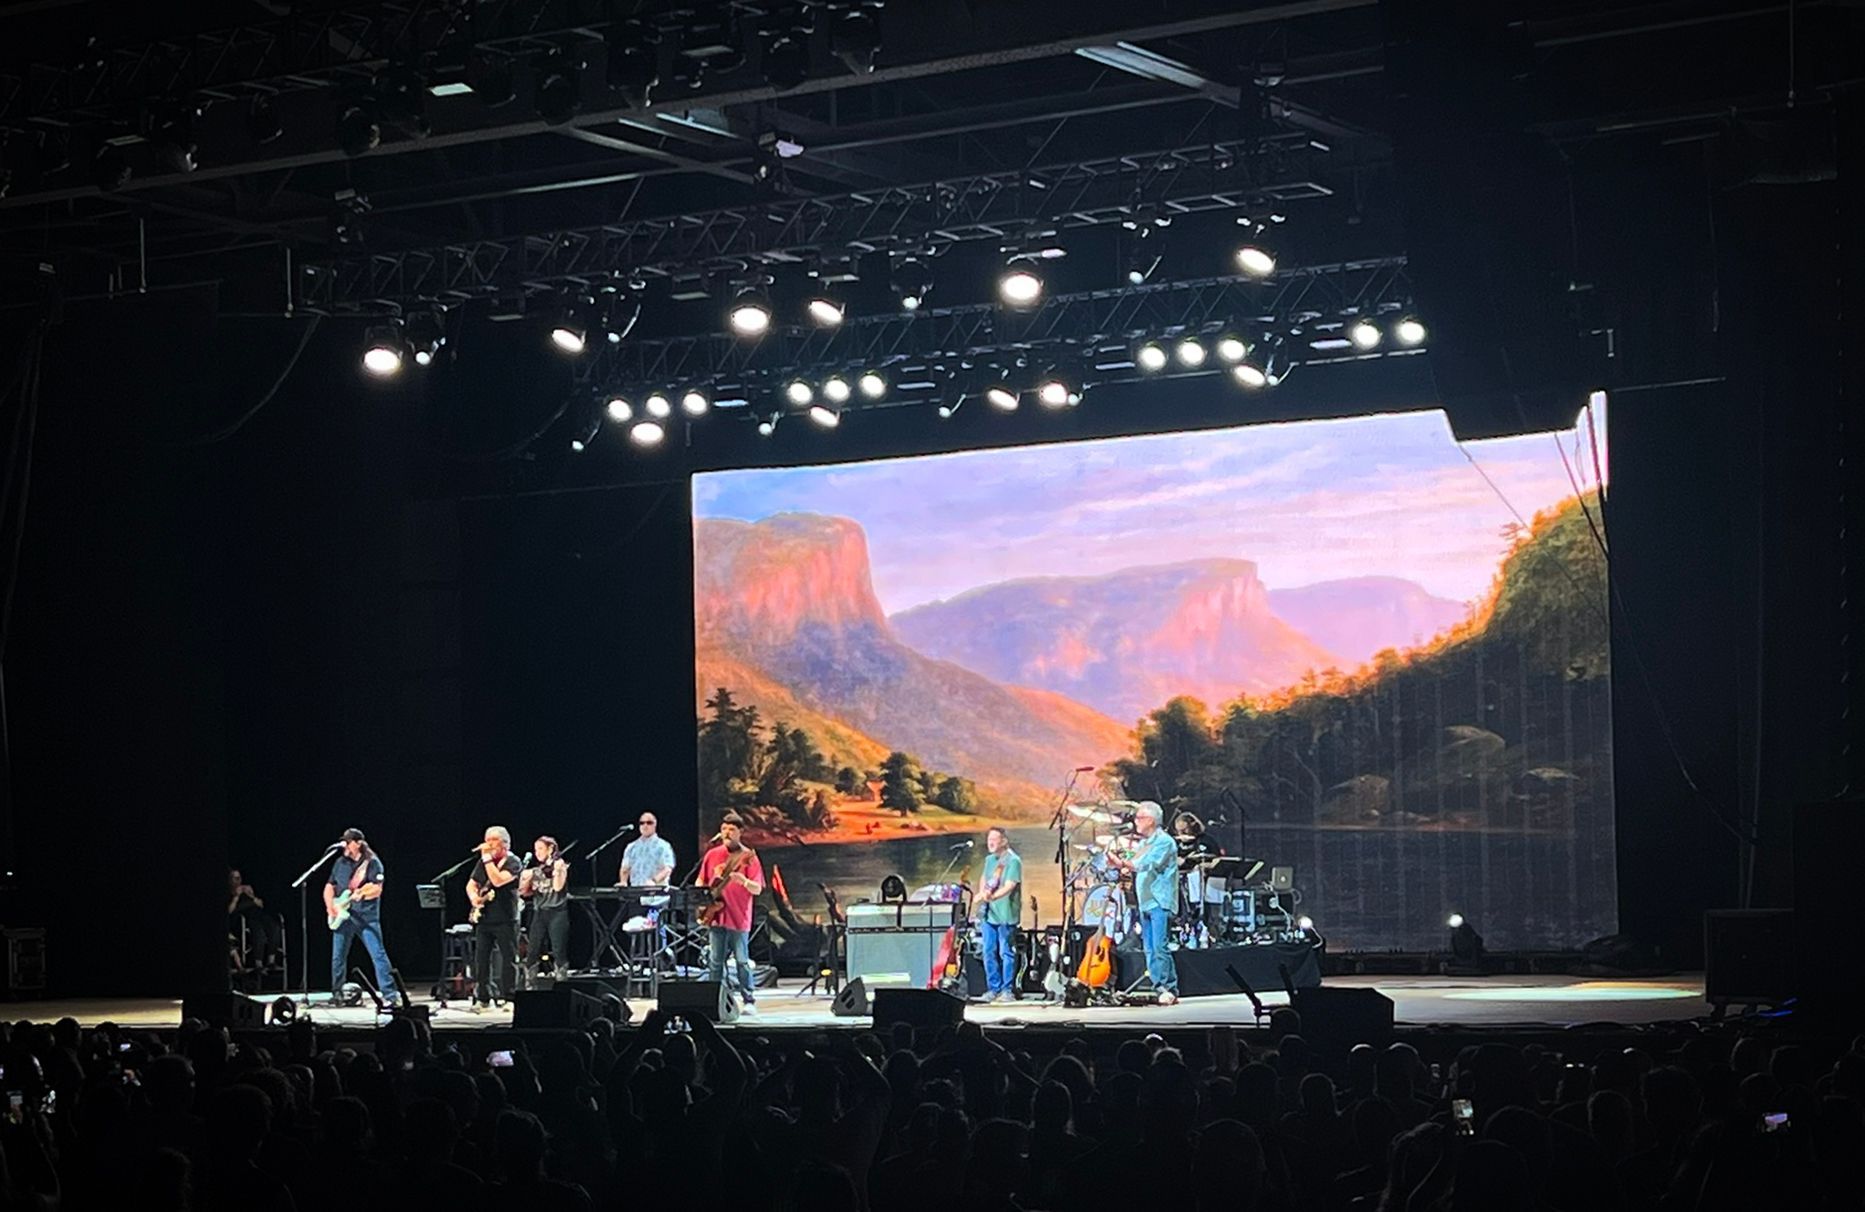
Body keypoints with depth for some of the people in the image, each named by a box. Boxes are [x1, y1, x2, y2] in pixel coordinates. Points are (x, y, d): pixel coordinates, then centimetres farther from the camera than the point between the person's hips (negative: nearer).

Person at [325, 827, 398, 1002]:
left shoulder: (372, 863, -3)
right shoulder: (340, 862, 13)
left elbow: (377, 889, -12)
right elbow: (329, 887, 20)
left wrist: (361, 894, -29)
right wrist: (330, 906, 3)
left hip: (366, 916, -5)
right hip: (343, 916, 5)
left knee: (378, 954, -11)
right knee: (338, 957, 8)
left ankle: (389, 996, -13)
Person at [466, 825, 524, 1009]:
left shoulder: (513, 862, -6)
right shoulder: (484, 862, 14)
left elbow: (498, 880, -22)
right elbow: (471, 885, 19)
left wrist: (487, 857, -18)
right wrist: (474, 897, -3)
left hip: (505, 919, -6)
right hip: (483, 918, 6)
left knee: (509, 959, -4)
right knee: (481, 959, 4)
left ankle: (508, 997, 0)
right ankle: (482, 998, 10)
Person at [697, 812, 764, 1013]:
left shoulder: (748, 857, -3)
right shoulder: (712, 855, 10)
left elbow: (757, 890, -9)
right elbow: (701, 881, 21)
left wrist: (743, 881, -28)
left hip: (739, 919, -4)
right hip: (716, 916, 4)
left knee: (742, 961, -4)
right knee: (714, 961, 5)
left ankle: (749, 1000, 2)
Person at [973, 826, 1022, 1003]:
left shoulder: (1013, 860, -10)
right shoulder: (990, 860, 15)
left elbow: (1009, 886, -20)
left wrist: (992, 897, -33)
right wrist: (982, 893, 6)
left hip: (1005, 915, -7)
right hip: (989, 914, 7)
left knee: (1006, 953, -3)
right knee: (989, 952, 8)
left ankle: (1007, 990, 3)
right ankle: (993, 988, 16)